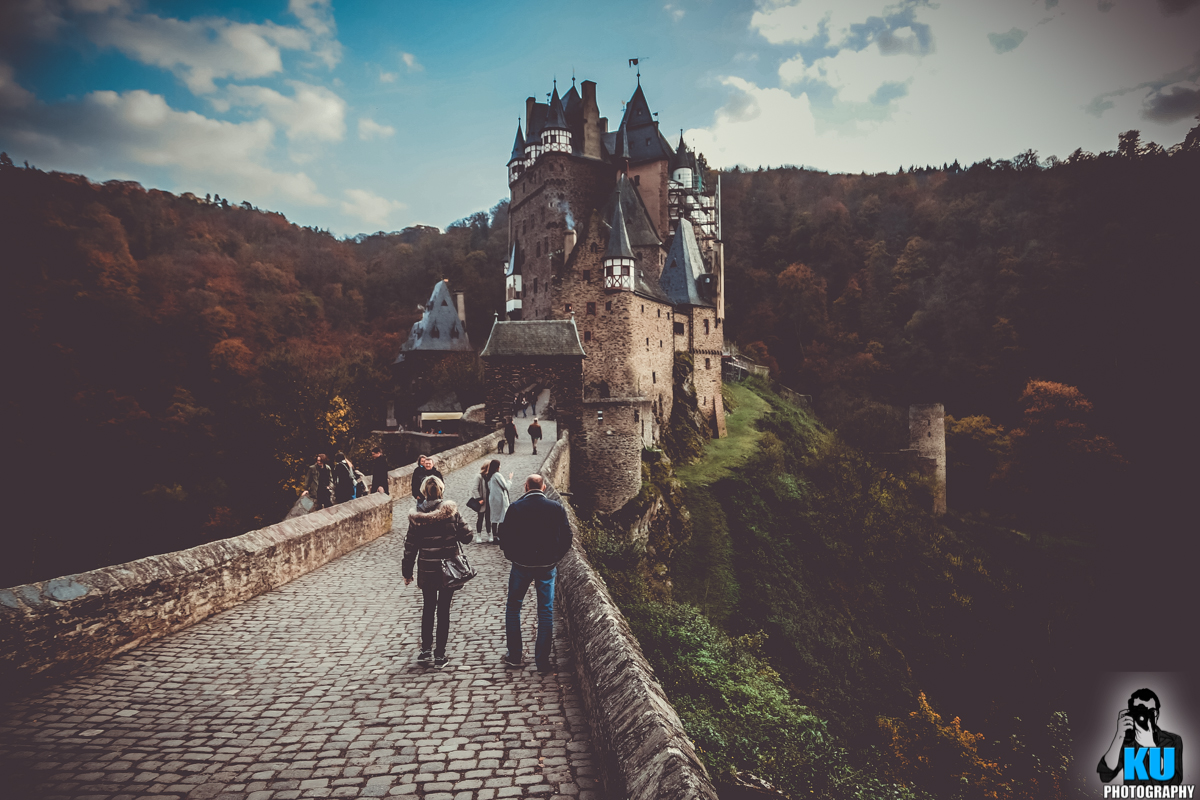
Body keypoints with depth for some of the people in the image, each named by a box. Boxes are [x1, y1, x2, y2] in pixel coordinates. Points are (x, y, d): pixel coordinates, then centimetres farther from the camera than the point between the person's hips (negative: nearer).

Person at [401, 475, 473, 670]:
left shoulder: (416, 516, -6)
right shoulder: (451, 510, -10)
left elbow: (410, 546, -2)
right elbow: (466, 537, -6)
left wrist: (407, 572, 8)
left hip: (427, 569, 1)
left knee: (428, 607, 19)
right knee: (443, 610, 7)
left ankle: (426, 651, 19)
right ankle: (439, 655, 11)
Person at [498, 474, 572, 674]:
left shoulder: (515, 508, -8)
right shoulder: (557, 508, -5)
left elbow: (504, 538, -5)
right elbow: (566, 539, -1)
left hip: (521, 566, -1)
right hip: (547, 567, 1)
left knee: (513, 608, 17)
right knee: (546, 613, 9)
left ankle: (514, 656, 19)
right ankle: (543, 661, 11)